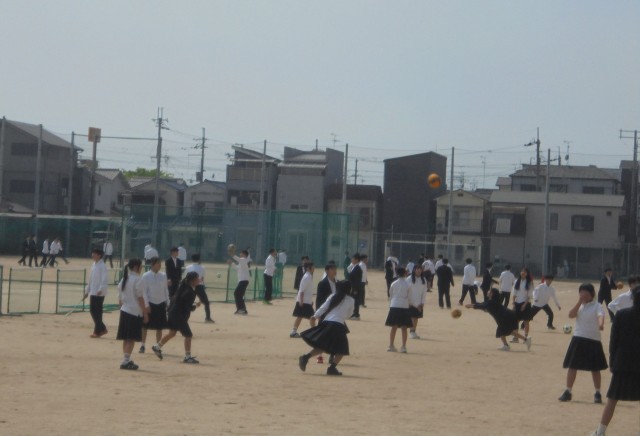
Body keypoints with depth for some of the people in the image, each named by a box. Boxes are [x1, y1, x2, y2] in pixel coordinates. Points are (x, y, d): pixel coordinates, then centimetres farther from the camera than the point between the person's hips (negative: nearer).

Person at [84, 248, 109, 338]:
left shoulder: (102, 266, -13)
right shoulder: (94, 265, 12)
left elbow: (105, 280, -20)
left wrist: (101, 290, -31)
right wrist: (87, 291, 19)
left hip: (99, 293, -8)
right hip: (92, 292, 8)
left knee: (97, 312, -2)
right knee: (92, 310, 11)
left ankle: (98, 331, 9)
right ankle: (102, 329, 22)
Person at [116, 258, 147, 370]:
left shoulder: (124, 279, 11)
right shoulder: (137, 280, -12)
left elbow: (120, 297, 14)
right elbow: (140, 298, -14)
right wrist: (145, 313, -10)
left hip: (124, 310, 8)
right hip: (135, 312, -8)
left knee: (126, 338, 12)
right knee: (131, 338, -5)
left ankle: (127, 360, 19)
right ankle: (126, 361, -7)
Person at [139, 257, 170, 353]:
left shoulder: (163, 275, 4)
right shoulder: (146, 276, -6)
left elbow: (166, 289, 10)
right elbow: (144, 291, -7)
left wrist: (168, 302, 6)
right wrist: (146, 305, -12)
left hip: (161, 303, 3)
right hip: (150, 303, -3)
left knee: (159, 327, 6)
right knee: (145, 325, 2)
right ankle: (142, 345, 12)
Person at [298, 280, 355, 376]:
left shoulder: (333, 296, 12)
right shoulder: (351, 300, 6)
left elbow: (323, 308, 9)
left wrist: (315, 316, 23)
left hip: (326, 322, 4)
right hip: (338, 325, -4)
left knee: (321, 346, 16)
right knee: (341, 350, 8)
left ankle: (306, 357, -5)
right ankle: (332, 367, -9)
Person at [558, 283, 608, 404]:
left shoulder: (597, 306, -5)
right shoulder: (579, 306, 11)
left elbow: (601, 315, -26)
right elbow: (571, 315, -5)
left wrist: (601, 324, -48)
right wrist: (580, 302, -10)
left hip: (593, 340, -4)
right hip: (578, 339, 4)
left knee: (595, 368, 5)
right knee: (572, 366, 3)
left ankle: (597, 393, 16)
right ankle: (568, 392, 11)